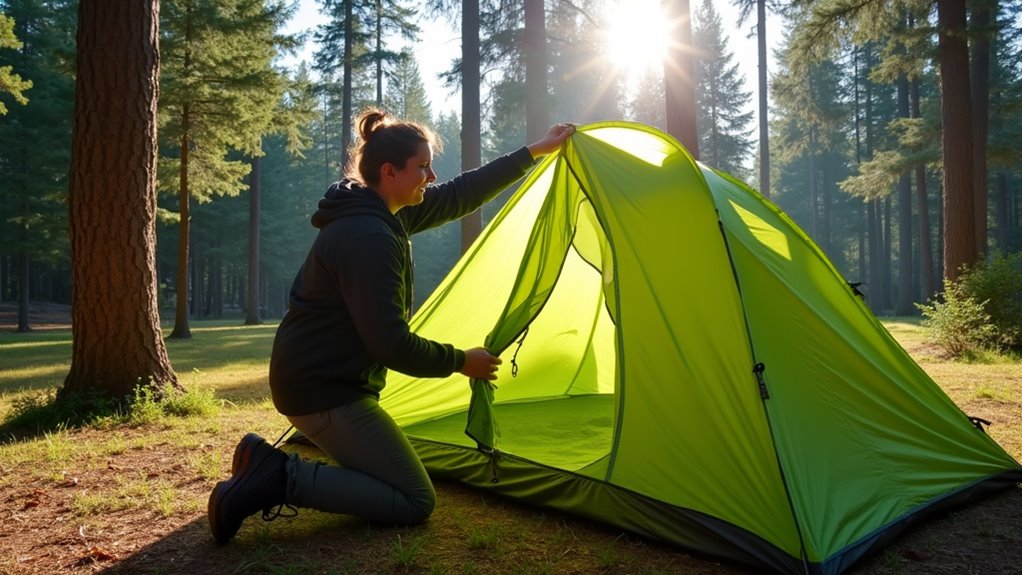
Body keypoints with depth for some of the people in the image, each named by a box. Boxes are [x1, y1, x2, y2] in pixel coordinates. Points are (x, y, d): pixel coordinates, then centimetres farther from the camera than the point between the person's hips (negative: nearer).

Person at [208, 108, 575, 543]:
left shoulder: (380, 213, 6)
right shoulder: (368, 238, -24)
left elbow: (459, 196, 14)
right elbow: (391, 344, -26)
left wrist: (535, 151, 17)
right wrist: (461, 361, -10)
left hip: (317, 379, 10)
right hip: (325, 389, -10)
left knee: (379, 477, 23)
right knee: (415, 502, -4)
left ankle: (267, 464, 10)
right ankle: (282, 478, -10)